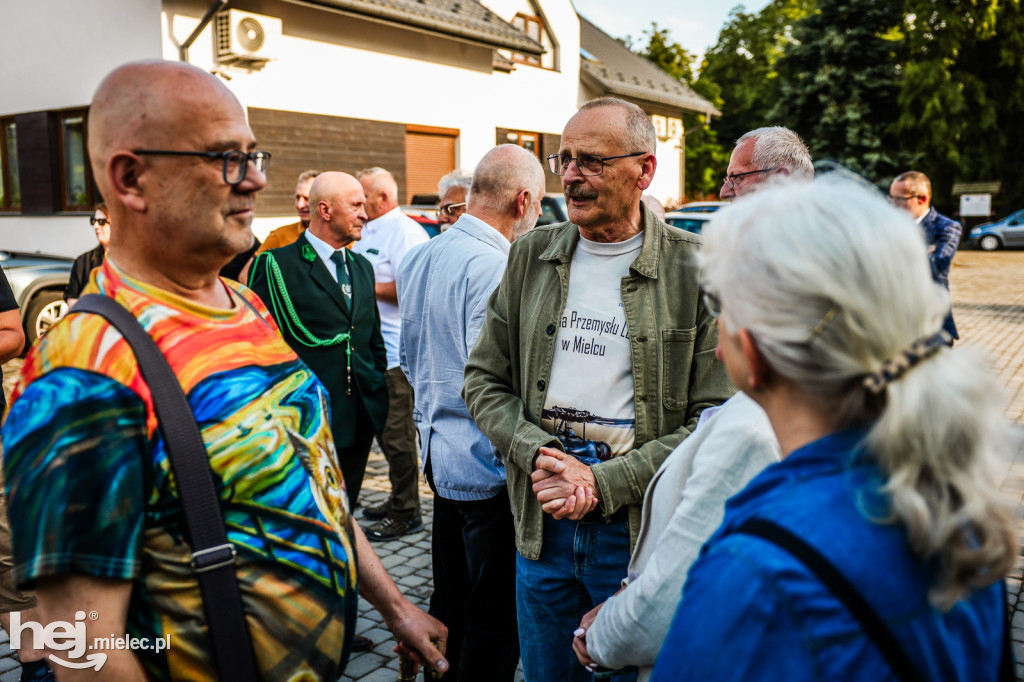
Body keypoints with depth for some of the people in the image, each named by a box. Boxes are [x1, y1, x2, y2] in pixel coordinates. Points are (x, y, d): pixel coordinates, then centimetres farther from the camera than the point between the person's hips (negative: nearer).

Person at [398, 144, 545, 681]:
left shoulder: (417, 259, 7)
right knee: (496, 616, 6)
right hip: (489, 466, -9)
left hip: (441, 451, 9)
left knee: (450, 596, 23)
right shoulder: (494, 266, -21)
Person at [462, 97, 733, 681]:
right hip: (542, 522, 4)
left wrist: (604, 484, -16)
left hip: (641, 527, -3)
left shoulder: (698, 268, -8)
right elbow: (485, 379, 7)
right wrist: (537, 454, -10)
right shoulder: (531, 255, 4)